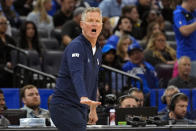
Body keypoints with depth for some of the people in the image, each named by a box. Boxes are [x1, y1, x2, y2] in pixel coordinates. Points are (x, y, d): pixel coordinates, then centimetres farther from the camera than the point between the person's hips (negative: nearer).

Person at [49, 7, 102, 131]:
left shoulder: (98, 51, 14)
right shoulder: (76, 46, -15)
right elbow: (76, 74, -31)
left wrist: (93, 109, 24)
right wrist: (84, 97, -46)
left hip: (80, 108, 9)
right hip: (64, 106, -9)